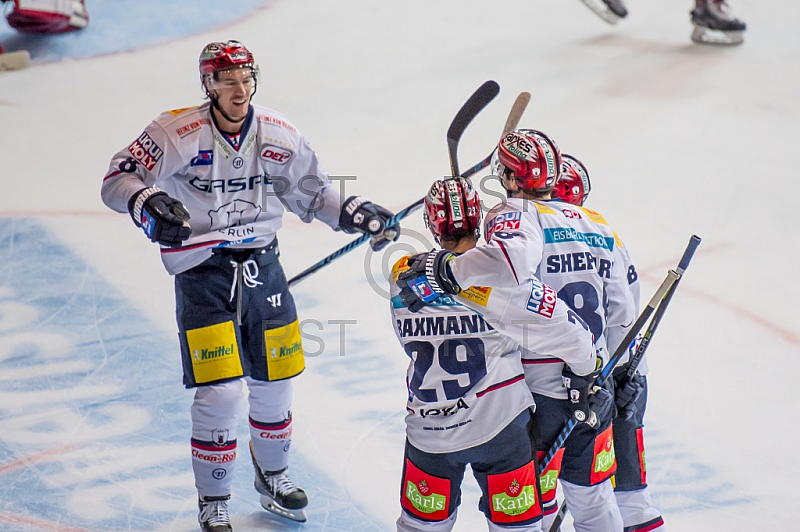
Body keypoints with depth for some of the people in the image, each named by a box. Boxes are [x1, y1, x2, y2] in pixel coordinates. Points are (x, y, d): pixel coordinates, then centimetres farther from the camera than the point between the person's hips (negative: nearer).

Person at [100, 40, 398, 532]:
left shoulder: (279, 136, -1)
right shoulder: (178, 134, -15)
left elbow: (313, 192, 12)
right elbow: (118, 180, -15)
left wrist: (359, 214, -1)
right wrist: (148, 204, -35)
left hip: (261, 266, 5)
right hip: (201, 274, -4)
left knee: (274, 382, 13)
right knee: (219, 392, -9)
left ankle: (273, 477, 39)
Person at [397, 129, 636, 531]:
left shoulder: (518, 214, -11)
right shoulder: (597, 225, 10)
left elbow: (512, 259, -36)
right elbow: (621, 313, 14)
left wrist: (444, 269, -29)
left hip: (536, 389, -6)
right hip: (593, 388, 6)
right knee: (591, 498, 22)